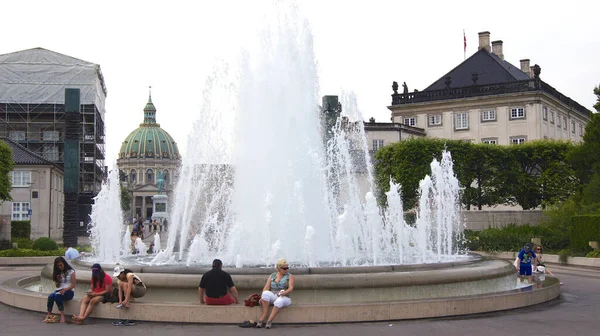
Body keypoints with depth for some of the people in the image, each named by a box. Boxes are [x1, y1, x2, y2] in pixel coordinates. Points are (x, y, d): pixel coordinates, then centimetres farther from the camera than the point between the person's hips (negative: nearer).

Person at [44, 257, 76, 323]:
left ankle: (62, 316, -37)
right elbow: (57, 286, 18)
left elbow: (73, 285, -5)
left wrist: (65, 289, -19)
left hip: (69, 291, -5)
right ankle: (49, 315, -29)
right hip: (59, 290, 5)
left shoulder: (71, 272, 1)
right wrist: (58, 280, -3)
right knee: (50, 296, -31)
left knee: (57, 295, -36)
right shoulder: (58, 273, 17)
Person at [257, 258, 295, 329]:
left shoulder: (290, 276, 7)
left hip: (284, 298, -2)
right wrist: (262, 297, -17)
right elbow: (266, 288, 2)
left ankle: (269, 321, -40)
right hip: (272, 297, 2)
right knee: (266, 294, -33)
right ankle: (264, 316, -35)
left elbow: (291, 288, -8)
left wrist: (284, 293, -30)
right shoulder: (272, 276, 13)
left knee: (279, 301, -39)